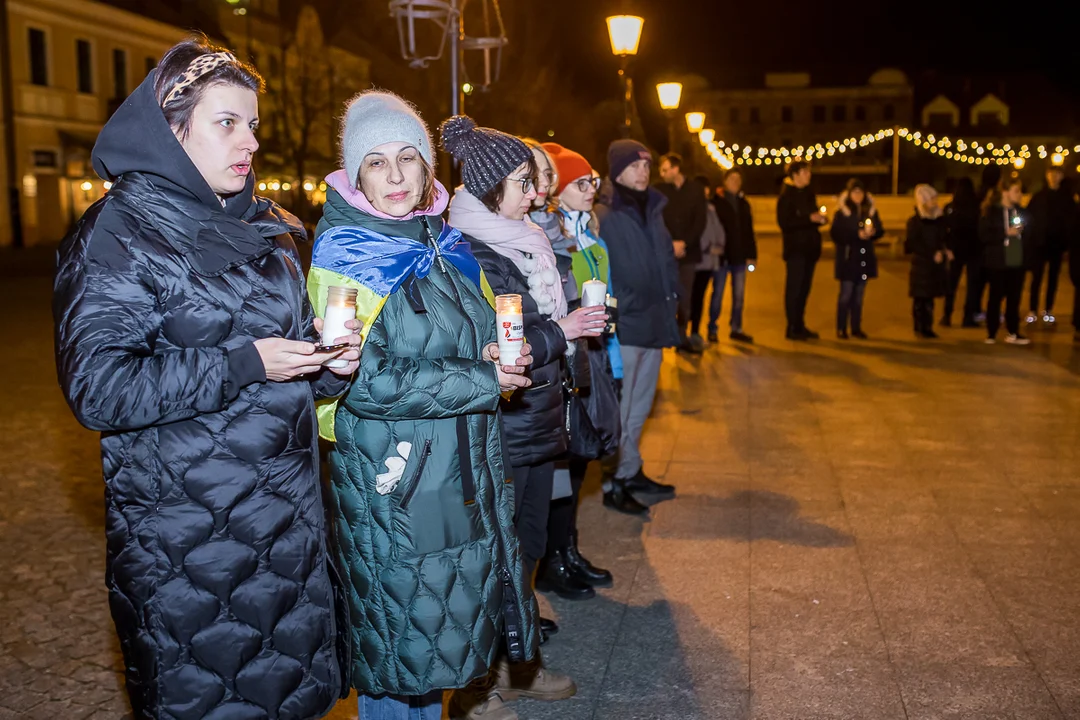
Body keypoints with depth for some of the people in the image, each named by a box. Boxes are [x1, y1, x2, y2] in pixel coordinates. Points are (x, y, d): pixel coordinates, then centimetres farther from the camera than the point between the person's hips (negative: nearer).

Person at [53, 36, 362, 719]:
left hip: (288, 510, 6)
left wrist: (330, 360, -2)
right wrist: (241, 364, -22)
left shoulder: (269, 227, 11)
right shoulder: (117, 234, -10)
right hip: (184, 527, -6)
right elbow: (97, 388, -18)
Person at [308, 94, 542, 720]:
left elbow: (483, 335, 19)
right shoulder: (344, 259, -12)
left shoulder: (447, 247, 8)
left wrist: (499, 356, -6)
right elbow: (363, 381, -21)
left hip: (468, 468, 7)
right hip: (393, 477, -6)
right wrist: (481, 381, -19)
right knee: (404, 630, 5)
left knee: (461, 610, 19)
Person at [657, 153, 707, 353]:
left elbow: (700, 221, 0)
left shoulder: (695, 189, 4)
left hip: (688, 251, 2)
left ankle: (682, 338, 15)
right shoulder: (658, 189, 0)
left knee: (684, 297, 7)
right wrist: (670, 245, -13)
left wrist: (684, 243, -11)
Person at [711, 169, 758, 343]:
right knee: (717, 293, 1)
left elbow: (749, 231, 13)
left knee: (739, 295, 8)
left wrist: (751, 254, 7)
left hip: (739, 256, 5)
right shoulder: (716, 202, -4)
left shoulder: (743, 203, 13)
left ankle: (736, 329, 17)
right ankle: (712, 330, 9)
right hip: (722, 255, -5)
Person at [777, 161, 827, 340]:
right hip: (795, 249, -7)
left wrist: (819, 218, -1)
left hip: (810, 248, 7)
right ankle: (792, 328, -3)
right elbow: (784, 223, -17)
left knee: (804, 288, 10)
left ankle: (800, 326, 17)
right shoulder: (786, 196, -9)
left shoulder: (808, 193, 15)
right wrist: (810, 218, -21)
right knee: (794, 288, -6)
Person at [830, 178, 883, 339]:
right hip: (847, 258, -4)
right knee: (846, 293, -4)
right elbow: (836, 234, -11)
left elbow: (880, 230, 11)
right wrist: (857, 235, -18)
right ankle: (841, 329, 3)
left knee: (859, 294, 9)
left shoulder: (871, 211, 9)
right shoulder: (841, 213, -4)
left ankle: (856, 328, 15)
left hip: (865, 258, 4)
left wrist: (872, 232, -12)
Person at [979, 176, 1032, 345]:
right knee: (995, 297, 2)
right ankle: (991, 333, 10)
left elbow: (1027, 235, 16)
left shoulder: (1020, 211, 11)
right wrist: (1006, 233, -18)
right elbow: (984, 235, -13)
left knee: (1014, 298, 4)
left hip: (1017, 262, 4)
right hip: (998, 262, -4)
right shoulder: (991, 211, -4)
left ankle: (1013, 333, 11)